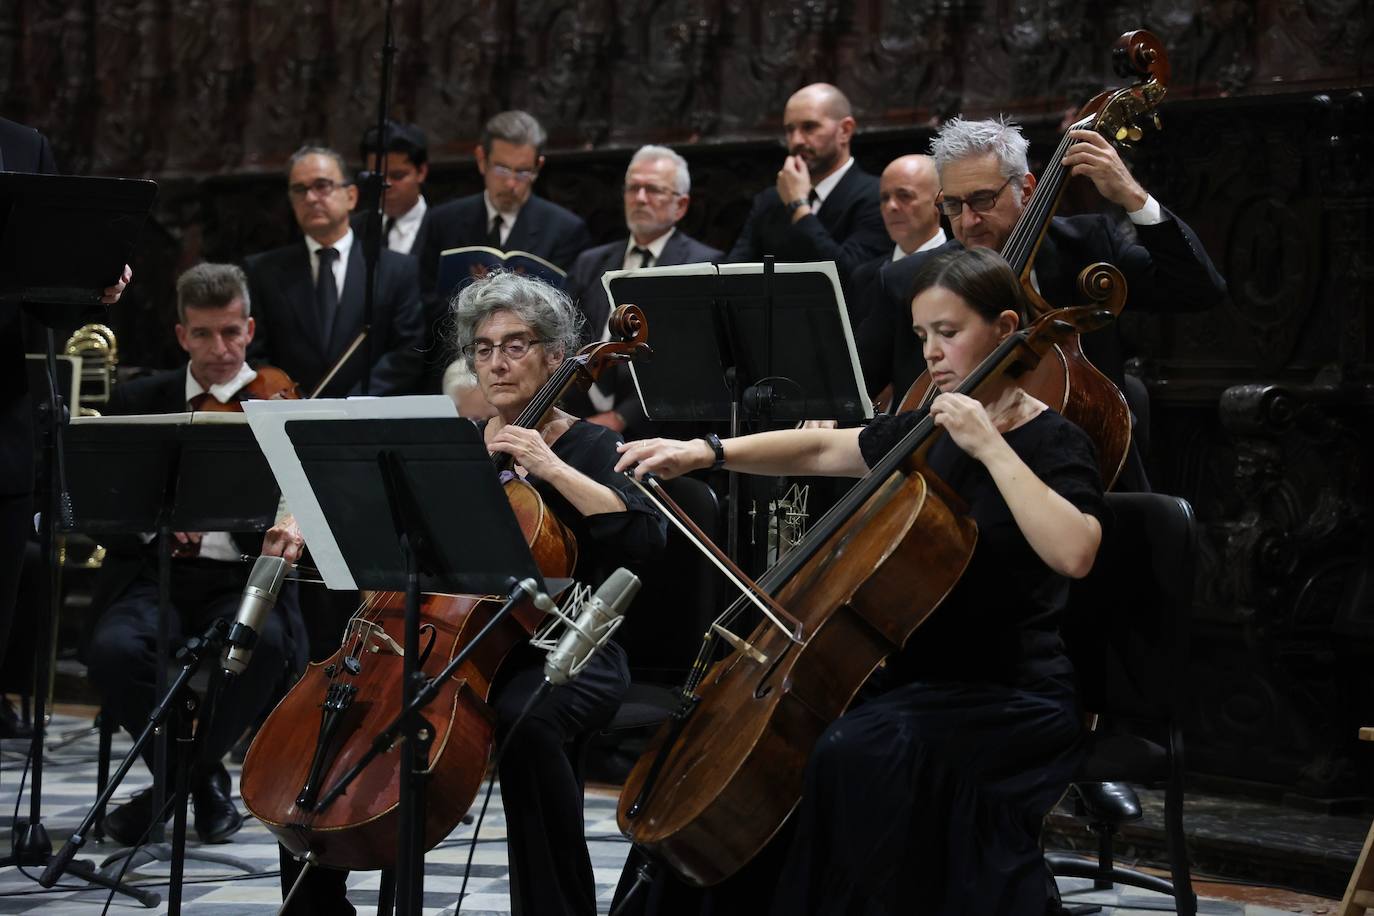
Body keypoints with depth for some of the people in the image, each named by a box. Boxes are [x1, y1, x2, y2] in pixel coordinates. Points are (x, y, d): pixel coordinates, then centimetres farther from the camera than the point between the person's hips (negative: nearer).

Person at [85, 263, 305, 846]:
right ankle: (200, 780, -7)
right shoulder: (137, 402, 13)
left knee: (263, 642, -36)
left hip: (244, 578, -1)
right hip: (155, 574, 1)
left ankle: (188, 772, -9)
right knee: (113, 649, -33)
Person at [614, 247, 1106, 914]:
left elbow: (1073, 553, -29)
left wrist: (990, 446, -27)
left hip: (1010, 702, -8)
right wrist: (711, 453, 1)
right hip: (923, 678, 8)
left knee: (857, 749, -31)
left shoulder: (1052, 443, -10)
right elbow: (823, 450, 14)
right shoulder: (932, 431, 12)